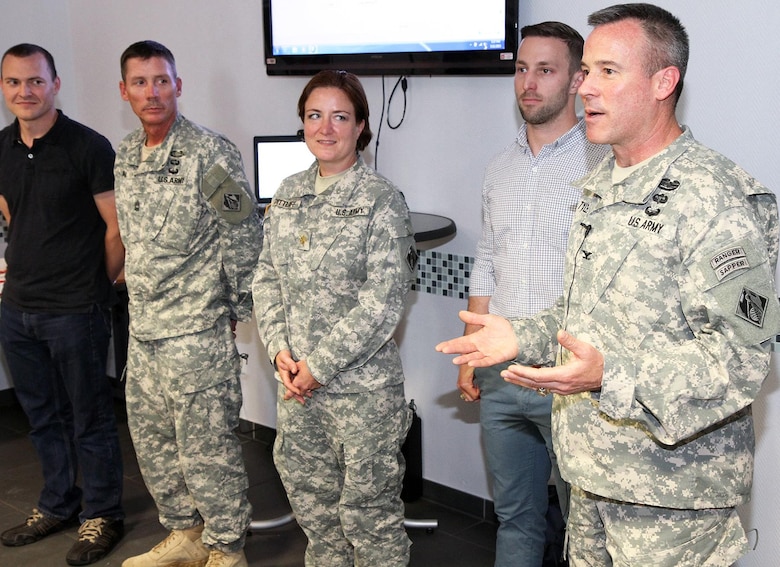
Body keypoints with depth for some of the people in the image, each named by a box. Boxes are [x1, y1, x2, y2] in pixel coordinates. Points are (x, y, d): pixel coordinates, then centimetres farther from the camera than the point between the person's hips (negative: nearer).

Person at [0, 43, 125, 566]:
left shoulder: (89, 147, -12)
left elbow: (118, 229, -9)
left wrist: (93, 289, 0)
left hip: (76, 312, -6)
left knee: (90, 417, 6)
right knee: (43, 414, 18)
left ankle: (102, 515, 22)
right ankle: (58, 506, 35)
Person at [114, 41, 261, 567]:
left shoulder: (212, 153, -13)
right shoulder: (125, 155, 9)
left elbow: (244, 241, -11)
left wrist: (233, 313, -5)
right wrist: (144, 300, 17)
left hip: (196, 334, -8)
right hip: (143, 331, 8)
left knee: (206, 451, 1)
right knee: (153, 443, 18)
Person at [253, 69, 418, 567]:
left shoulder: (381, 200, -11)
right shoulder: (289, 194, 8)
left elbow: (383, 302, -16)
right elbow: (267, 278, 11)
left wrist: (320, 366, -15)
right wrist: (280, 349, -3)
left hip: (363, 382, -6)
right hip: (297, 380, 6)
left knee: (367, 507, 4)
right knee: (310, 497, 18)